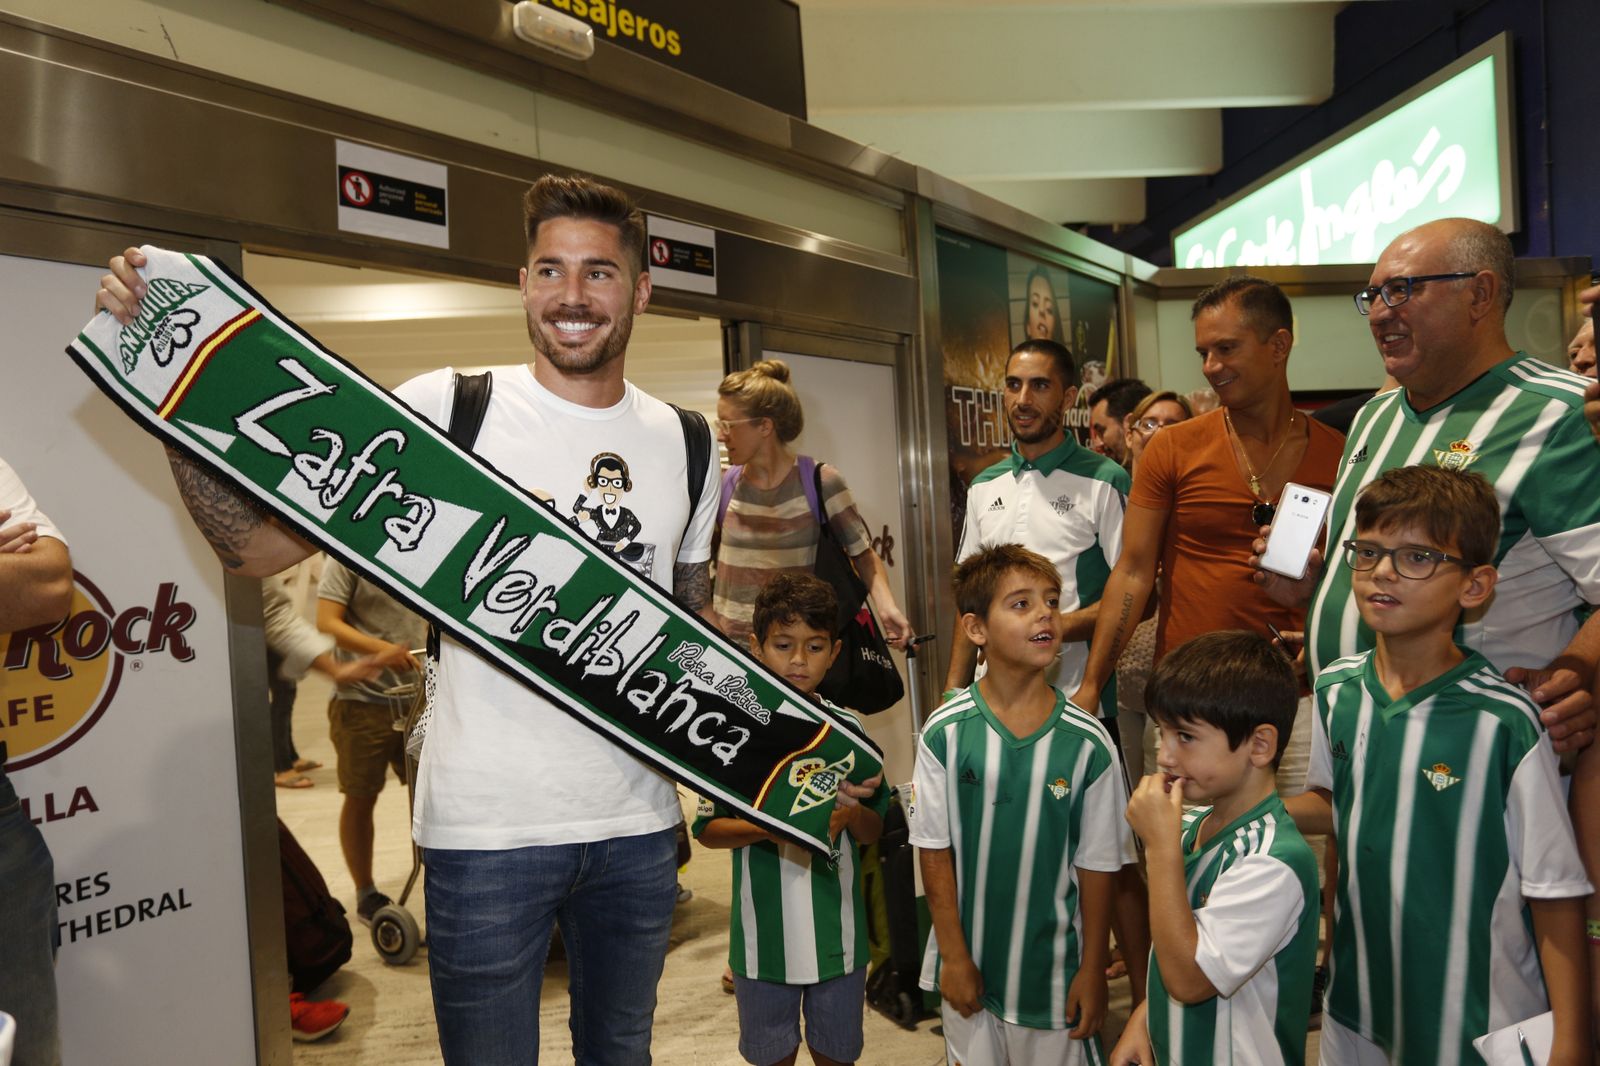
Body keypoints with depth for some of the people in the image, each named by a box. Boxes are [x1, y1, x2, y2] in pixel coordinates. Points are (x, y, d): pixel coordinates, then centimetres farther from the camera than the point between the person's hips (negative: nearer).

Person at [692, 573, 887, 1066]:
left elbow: (874, 833, 2)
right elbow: (708, 829, -5)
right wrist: (768, 828, -22)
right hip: (765, 931, -1)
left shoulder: (847, 729, -3)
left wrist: (852, 812, -19)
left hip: (837, 930, 2)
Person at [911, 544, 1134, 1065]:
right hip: (969, 963, 1)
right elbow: (935, 850, -6)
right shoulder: (946, 732, -13)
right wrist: (953, 954, -3)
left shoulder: (1088, 743, -13)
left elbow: (1097, 865, -5)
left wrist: (1093, 970, 0)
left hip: (1053, 969, 0)